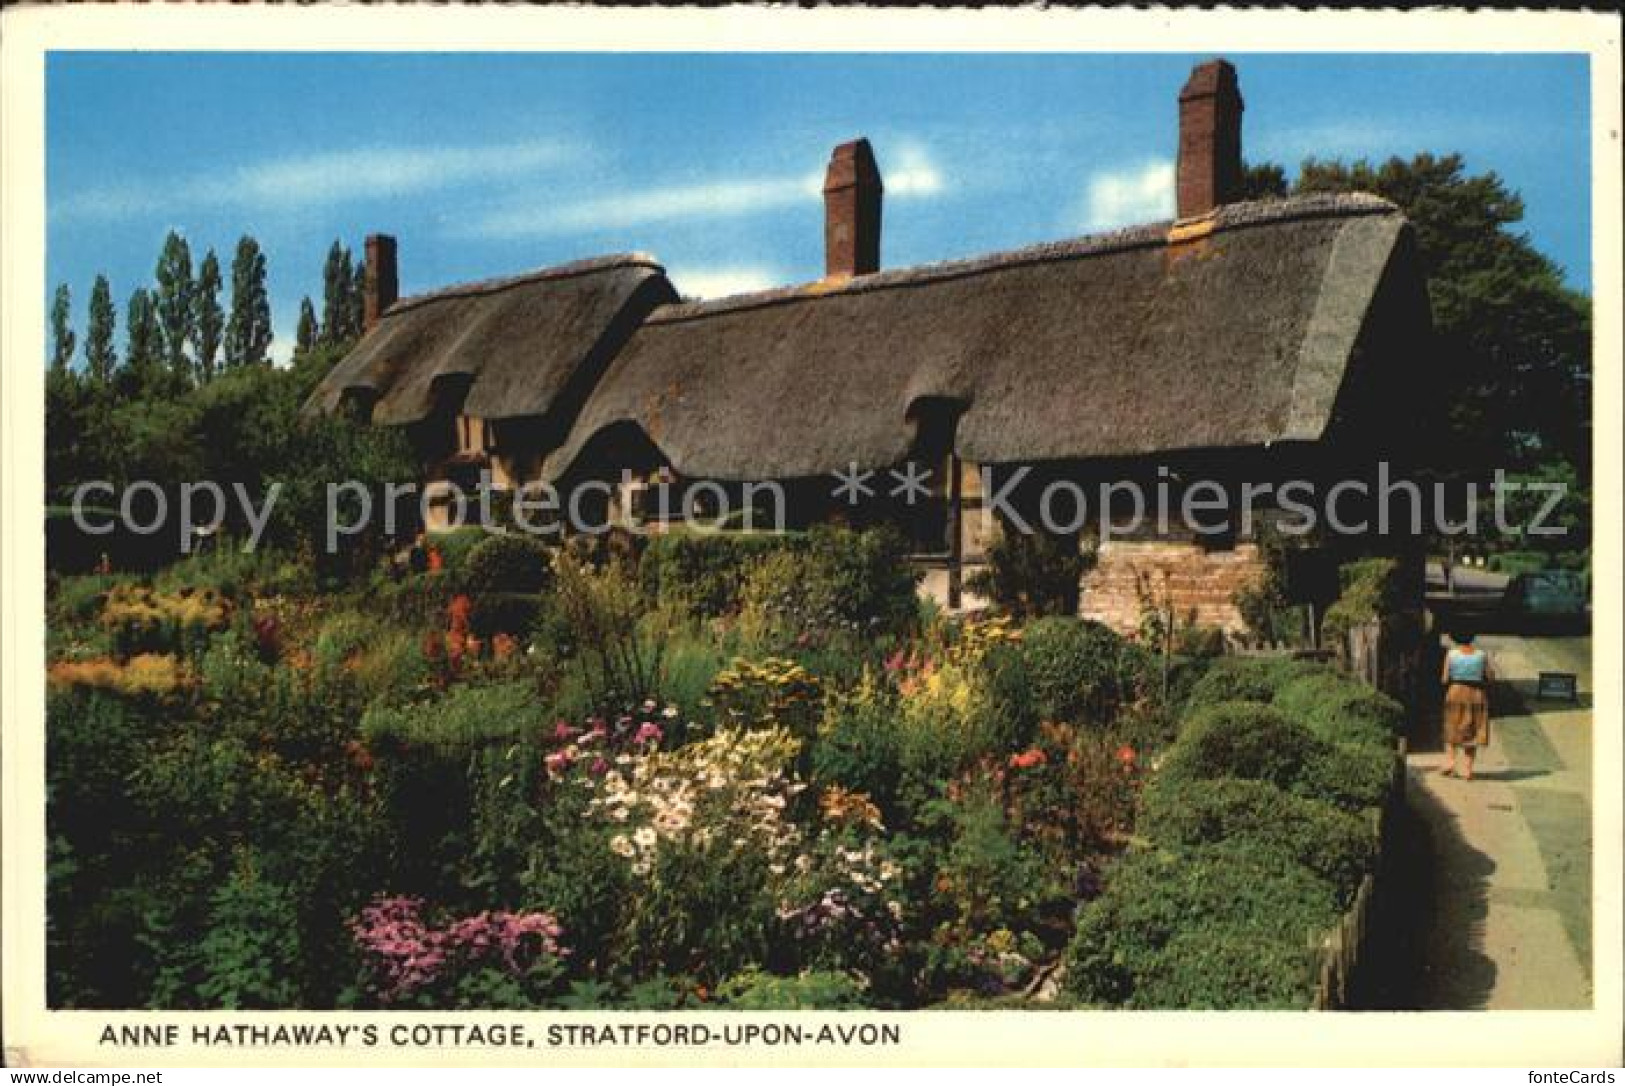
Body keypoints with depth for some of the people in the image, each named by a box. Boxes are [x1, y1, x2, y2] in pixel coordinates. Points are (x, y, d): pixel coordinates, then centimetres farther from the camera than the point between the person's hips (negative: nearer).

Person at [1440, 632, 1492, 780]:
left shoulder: (1451, 654, -7)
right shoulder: (1482, 654, -3)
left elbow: (1445, 679, -5)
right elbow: (1490, 677, 0)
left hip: (1456, 693, -1)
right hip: (1476, 695, 1)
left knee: (1452, 732, 14)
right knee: (1471, 734, 8)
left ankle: (1449, 763, -1)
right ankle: (1467, 770, 4)